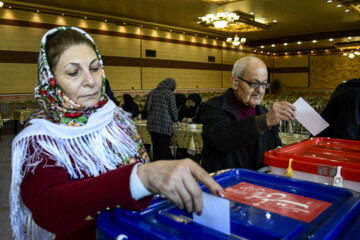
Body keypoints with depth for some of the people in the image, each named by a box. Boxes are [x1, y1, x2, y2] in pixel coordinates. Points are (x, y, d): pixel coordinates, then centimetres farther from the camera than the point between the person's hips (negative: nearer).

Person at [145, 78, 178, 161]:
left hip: (151, 124, 6)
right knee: (164, 149, -1)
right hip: (164, 125, -6)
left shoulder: (152, 92, 13)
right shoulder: (169, 93, -4)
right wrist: (175, 120, 16)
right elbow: (173, 110, -3)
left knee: (155, 148, 15)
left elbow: (146, 107, 17)